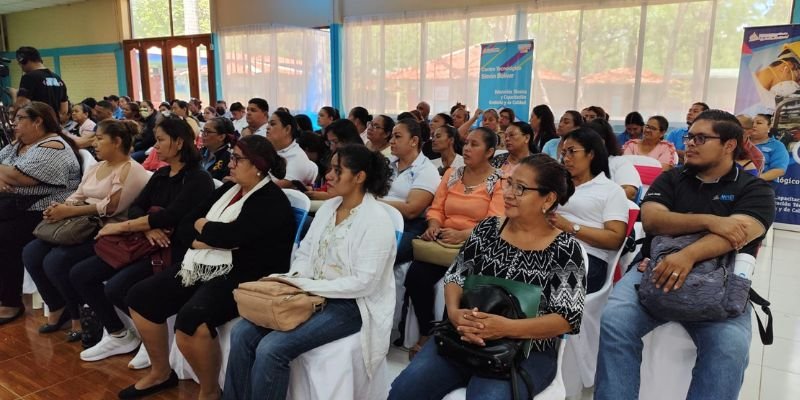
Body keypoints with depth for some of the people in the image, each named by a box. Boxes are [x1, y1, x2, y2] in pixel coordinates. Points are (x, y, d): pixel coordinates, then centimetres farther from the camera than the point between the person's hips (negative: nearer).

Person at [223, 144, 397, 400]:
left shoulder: (376, 220, -16)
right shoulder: (327, 207, 9)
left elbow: (363, 283, -21)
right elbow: (305, 253, 14)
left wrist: (307, 286, -19)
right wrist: (294, 280, -8)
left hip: (351, 306, -7)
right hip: (313, 295, 8)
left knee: (271, 348, -23)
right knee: (242, 333, -7)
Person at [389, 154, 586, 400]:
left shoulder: (565, 250, -7)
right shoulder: (488, 229, 4)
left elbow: (568, 318, -12)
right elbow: (455, 277, 5)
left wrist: (506, 328, -25)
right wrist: (454, 312, -17)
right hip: (464, 337, 3)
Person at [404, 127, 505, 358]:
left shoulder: (499, 181, -2)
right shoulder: (451, 174, 14)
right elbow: (436, 209, 12)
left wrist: (462, 235, -29)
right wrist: (433, 226, -12)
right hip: (444, 241, 4)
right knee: (415, 275, -20)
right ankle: (427, 332, 0)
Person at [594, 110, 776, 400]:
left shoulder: (755, 189, 7)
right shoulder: (670, 179, 14)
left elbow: (736, 234, -13)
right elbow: (651, 220, -4)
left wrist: (688, 255, -31)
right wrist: (709, 221, -17)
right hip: (655, 268, 2)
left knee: (731, 347, -29)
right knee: (614, 320, -24)